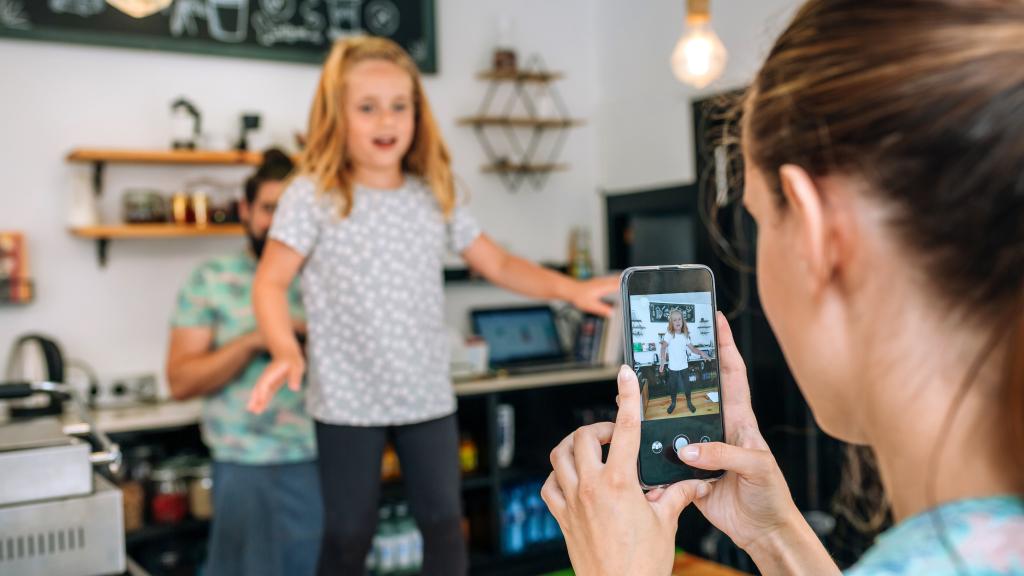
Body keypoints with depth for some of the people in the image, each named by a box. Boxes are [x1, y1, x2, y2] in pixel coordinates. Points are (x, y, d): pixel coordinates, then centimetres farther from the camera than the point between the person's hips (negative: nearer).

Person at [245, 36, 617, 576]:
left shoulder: (435, 196, 4)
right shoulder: (313, 195, -8)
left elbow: (497, 263, 9)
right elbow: (270, 282, -8)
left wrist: (571, 289, -3)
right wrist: (286, 351, -25)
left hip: (428, 396, 4)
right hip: (348, 401, -3)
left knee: (444, 524, 13)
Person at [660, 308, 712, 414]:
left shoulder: (685, 335, -1)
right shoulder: (669, 334, -15)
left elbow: (692, 348, 5)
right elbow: (663, 347, -23)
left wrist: (701, 353, -13)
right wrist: (663, 362, -35)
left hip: (684, 366, 3)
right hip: (673, 367, -3)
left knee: (687, 385, 10)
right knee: (673, 386, 10)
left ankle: (689, 402, 30)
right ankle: (673, 403, 31)